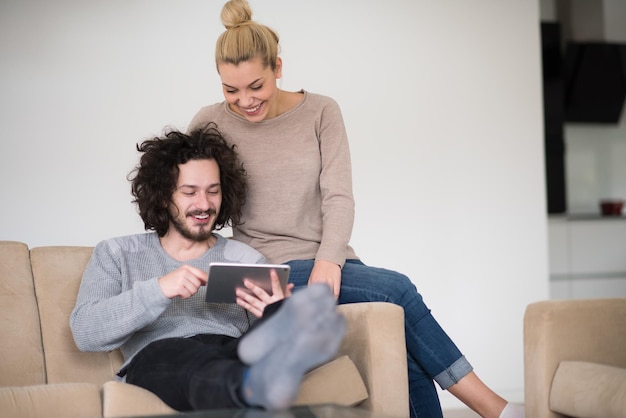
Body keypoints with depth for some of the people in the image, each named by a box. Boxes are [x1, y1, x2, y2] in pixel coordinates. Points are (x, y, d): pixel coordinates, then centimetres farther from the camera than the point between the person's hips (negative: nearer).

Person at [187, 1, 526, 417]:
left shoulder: (321, 112, 5)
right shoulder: (210, 125, 1)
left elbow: (339, 198, -3)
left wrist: (329, 260, -20)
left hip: (330, 262, 3)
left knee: (411, 359, -20)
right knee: (398, 289, -23)